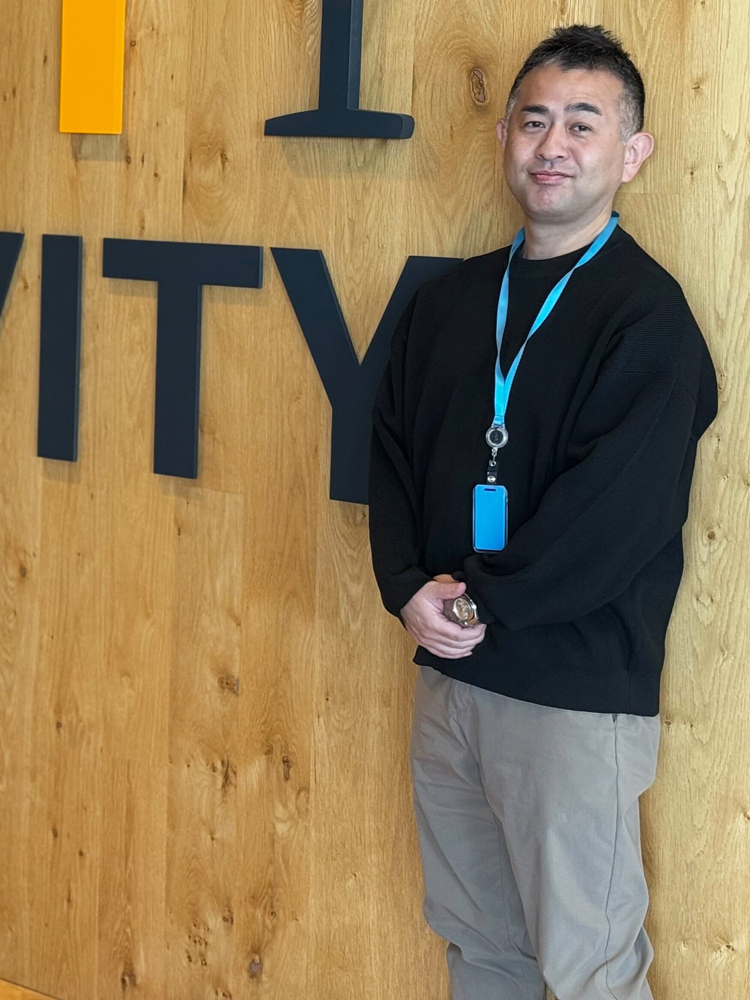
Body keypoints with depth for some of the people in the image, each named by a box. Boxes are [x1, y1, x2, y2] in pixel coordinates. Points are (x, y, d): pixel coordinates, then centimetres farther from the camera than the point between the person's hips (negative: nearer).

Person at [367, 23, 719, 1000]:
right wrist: (411, 586, -7)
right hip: (449, 674, 6)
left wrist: (481, 601, -13)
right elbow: (391, 451, 9)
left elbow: (616, 512, -18)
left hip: (577, 689, -6)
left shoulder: (649, 315, -9)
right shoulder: (449, 298, 10)